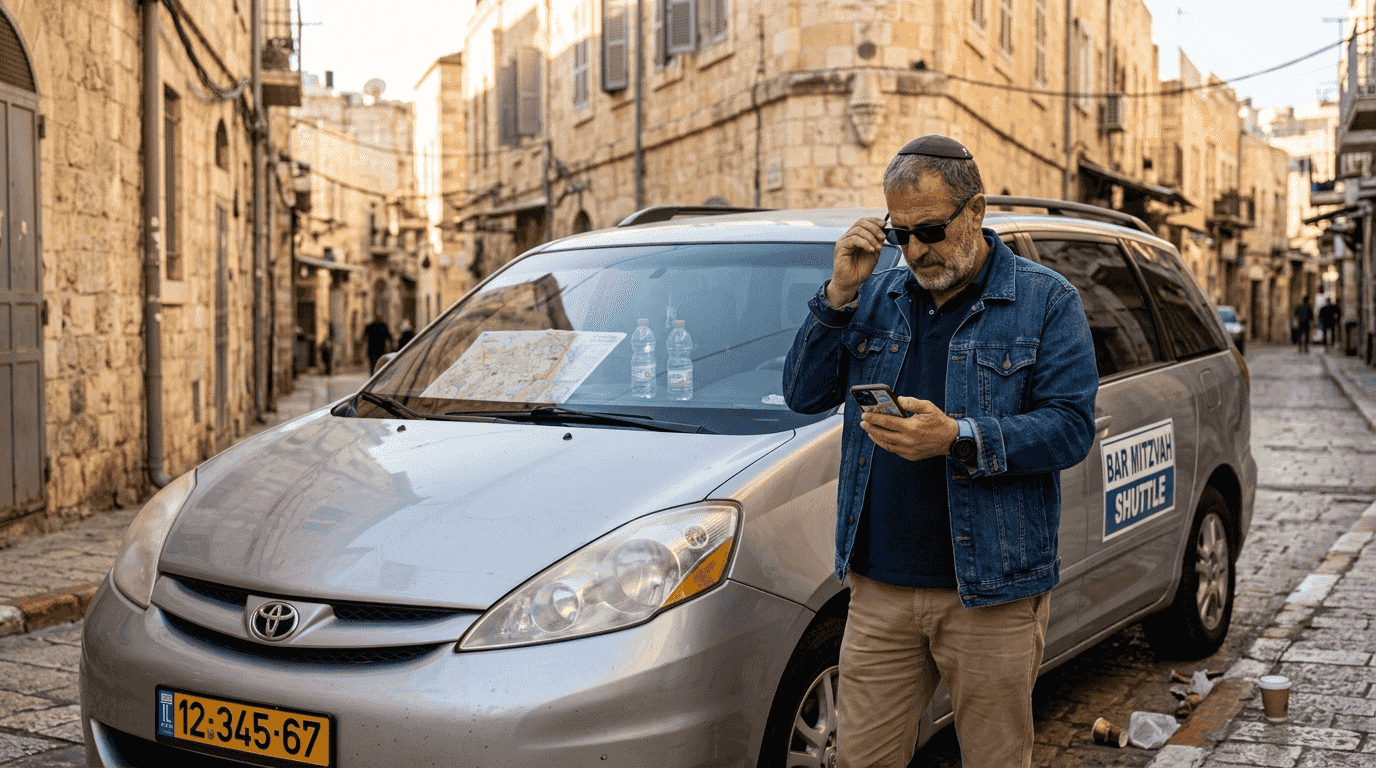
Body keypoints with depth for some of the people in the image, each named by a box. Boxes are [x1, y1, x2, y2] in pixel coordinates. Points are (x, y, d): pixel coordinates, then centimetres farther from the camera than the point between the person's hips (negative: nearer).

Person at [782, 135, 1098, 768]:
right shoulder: (879, 296, 12)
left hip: (991, 594, -3)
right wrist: (839, 293, -6)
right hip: (879, 587, 3)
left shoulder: (1045, 300, 0)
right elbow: (803, 395, 6)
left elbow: (1071, 427, -9)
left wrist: (959, 439, -23)